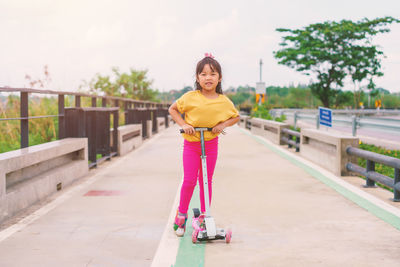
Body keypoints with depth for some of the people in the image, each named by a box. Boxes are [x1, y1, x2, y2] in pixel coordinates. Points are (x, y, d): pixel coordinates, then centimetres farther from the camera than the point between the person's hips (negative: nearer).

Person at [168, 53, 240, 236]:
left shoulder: (224, 101, -7)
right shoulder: (190, 97, -13)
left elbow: (236, 117, 10)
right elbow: (172, 109, 0)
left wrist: (223, 124, -8)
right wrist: (183, 125, -13)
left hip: (211, 144, 2)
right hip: (191, 143, -2)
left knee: (206, 180, 8)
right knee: (189, 181, -4)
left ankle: (204, 215, 20)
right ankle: (181, 214, 15)